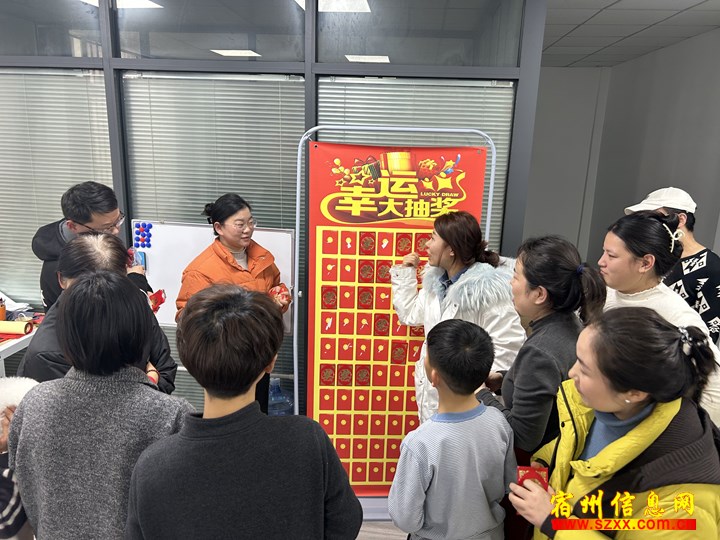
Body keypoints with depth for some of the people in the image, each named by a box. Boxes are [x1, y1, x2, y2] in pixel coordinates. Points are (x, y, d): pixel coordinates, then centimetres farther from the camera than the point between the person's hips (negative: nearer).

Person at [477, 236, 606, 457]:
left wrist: (481, 393, -14)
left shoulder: (540, 352, -30)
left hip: (535, 460, -8)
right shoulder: (570, 325, -5)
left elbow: (521, 437, -24)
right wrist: (500, 378, 0)